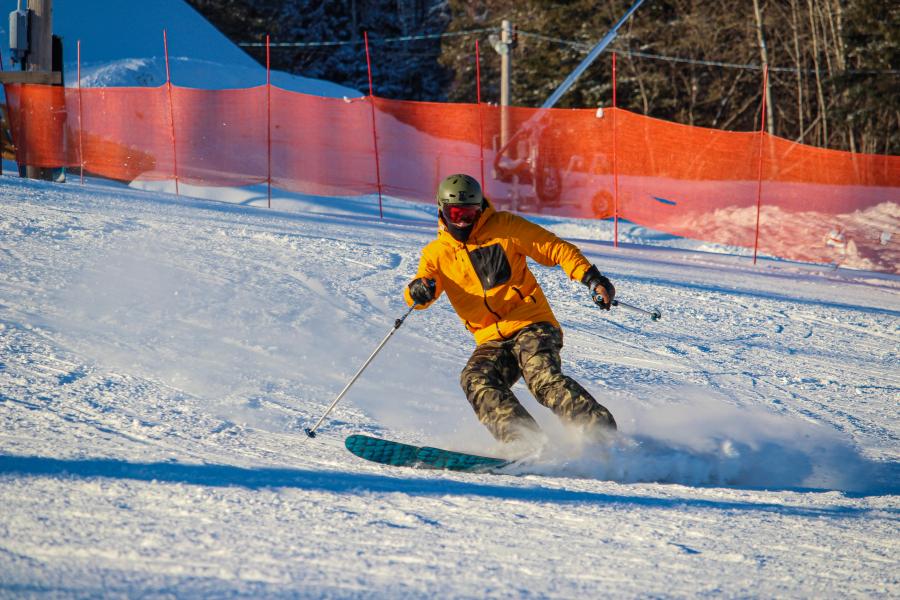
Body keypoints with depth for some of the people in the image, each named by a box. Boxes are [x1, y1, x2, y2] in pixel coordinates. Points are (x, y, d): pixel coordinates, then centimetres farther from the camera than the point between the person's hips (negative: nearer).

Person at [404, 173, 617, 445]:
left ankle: (601, 434, -35)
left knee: (542, 377, -30)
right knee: (476, 380, -28)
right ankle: (524, 443, -40)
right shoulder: (436, 253, 11)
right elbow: (417, 297, -3)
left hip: (531, 325, -3)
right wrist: (418, 290, -28)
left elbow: (556, 249, 6)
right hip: (491, 341, 3)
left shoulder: (505, 226, 5)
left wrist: (592, 278, -7)